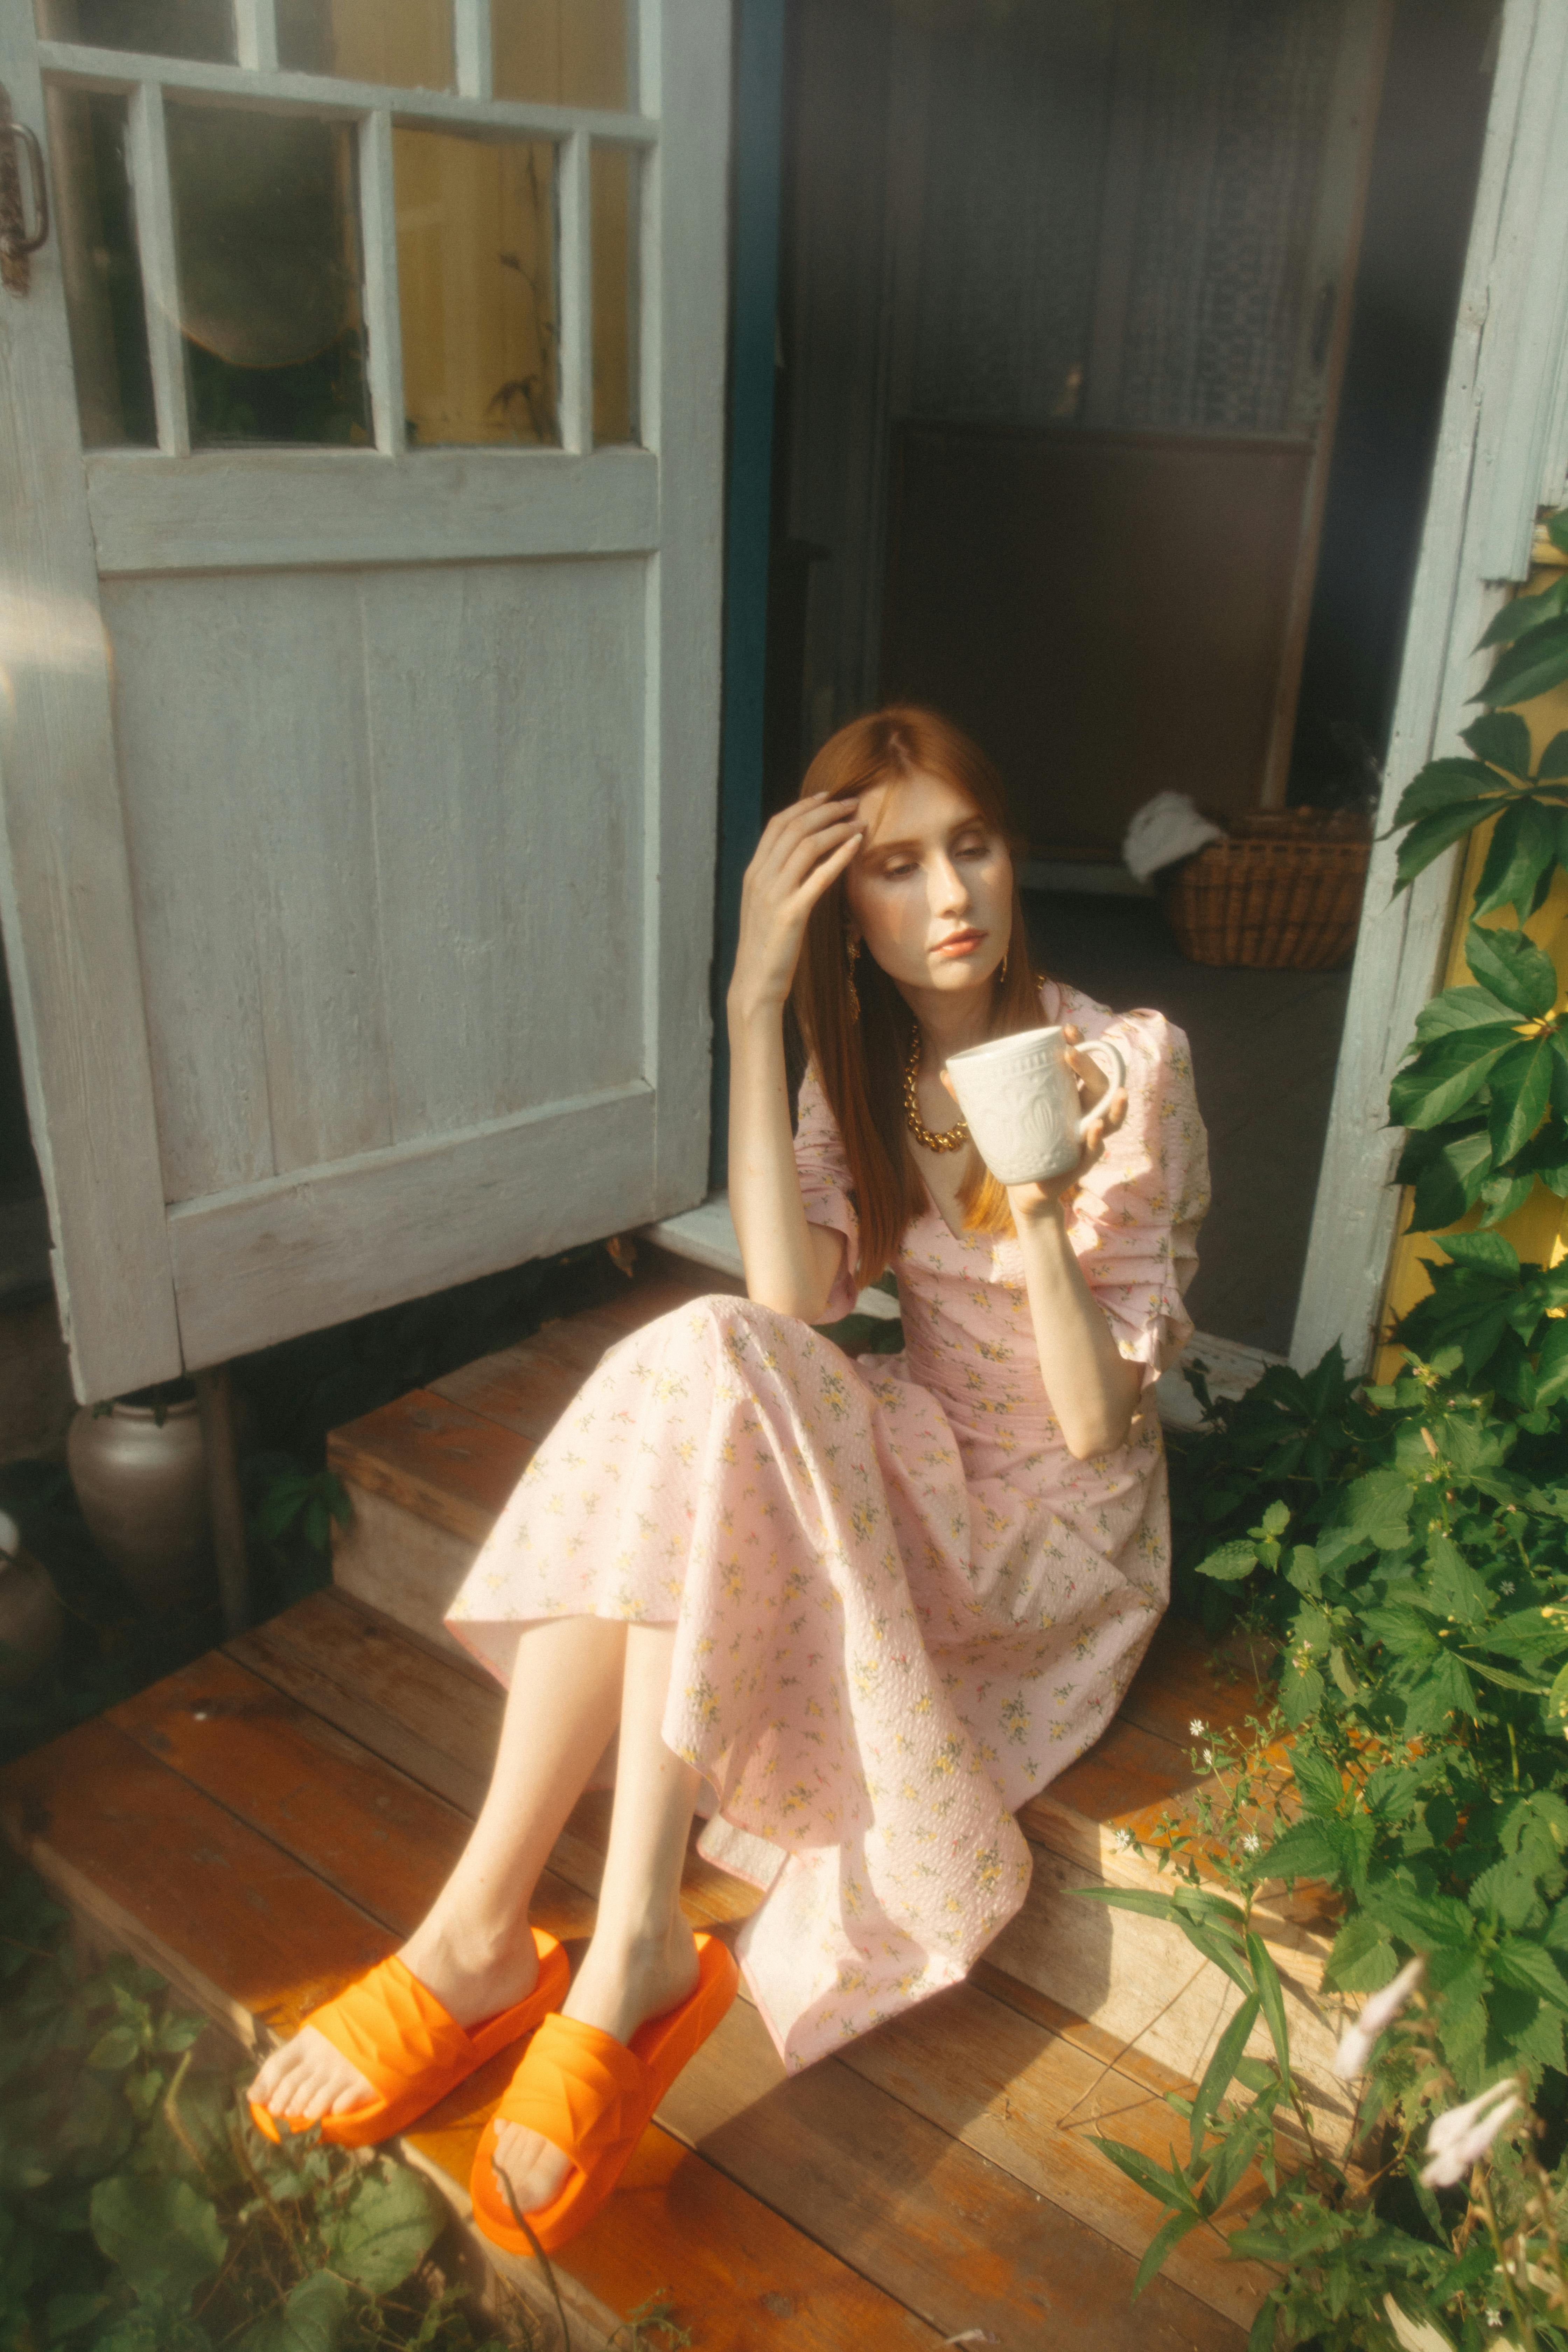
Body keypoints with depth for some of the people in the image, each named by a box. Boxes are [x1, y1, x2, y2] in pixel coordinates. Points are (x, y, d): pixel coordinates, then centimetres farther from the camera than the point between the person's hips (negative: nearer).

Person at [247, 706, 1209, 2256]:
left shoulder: (1127, 1063, -11)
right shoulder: (860, 1067, 3)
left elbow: (1096, 1421, -15)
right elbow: (791, 1298, -17)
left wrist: (1044, 1208, -32)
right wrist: (756, 1000, -20)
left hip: (1058, 1524, -5)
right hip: (915, 1469, 5)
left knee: (705, 1374, -29)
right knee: (696, 1365, -27)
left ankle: (634, 1954, -27)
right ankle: (482, 1931, -25)